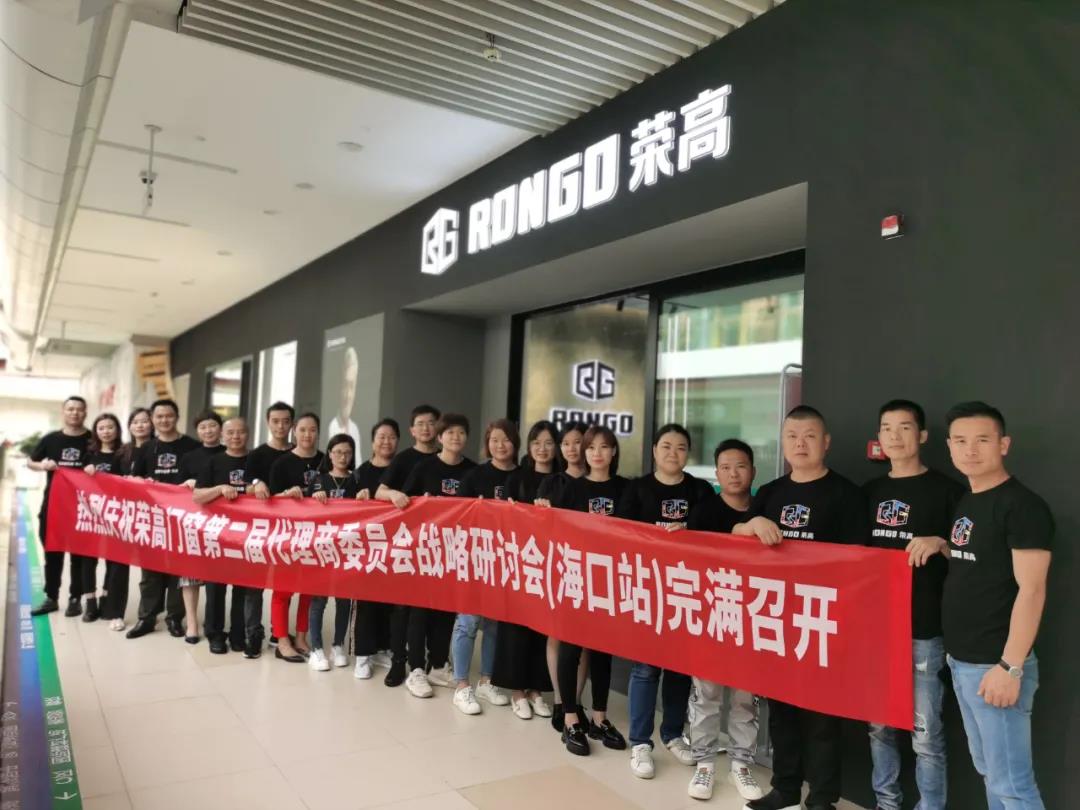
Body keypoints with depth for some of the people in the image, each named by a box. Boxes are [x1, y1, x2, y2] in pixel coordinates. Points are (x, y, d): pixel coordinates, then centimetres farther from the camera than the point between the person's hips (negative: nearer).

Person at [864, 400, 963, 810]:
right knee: (879, 726, 15)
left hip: (924, 630, -5)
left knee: (926, 733, 2)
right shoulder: (870, 491, 11)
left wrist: (939, 544, -22)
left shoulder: (945, 489, -4)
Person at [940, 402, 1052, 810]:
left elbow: (1031, 590, -19)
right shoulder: (964, 501, 11)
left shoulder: (1023, 505, -14)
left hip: (996, 664, -8)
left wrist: (1010, 667, -21)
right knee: (988, 771, 17)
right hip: (961, 661, 8)